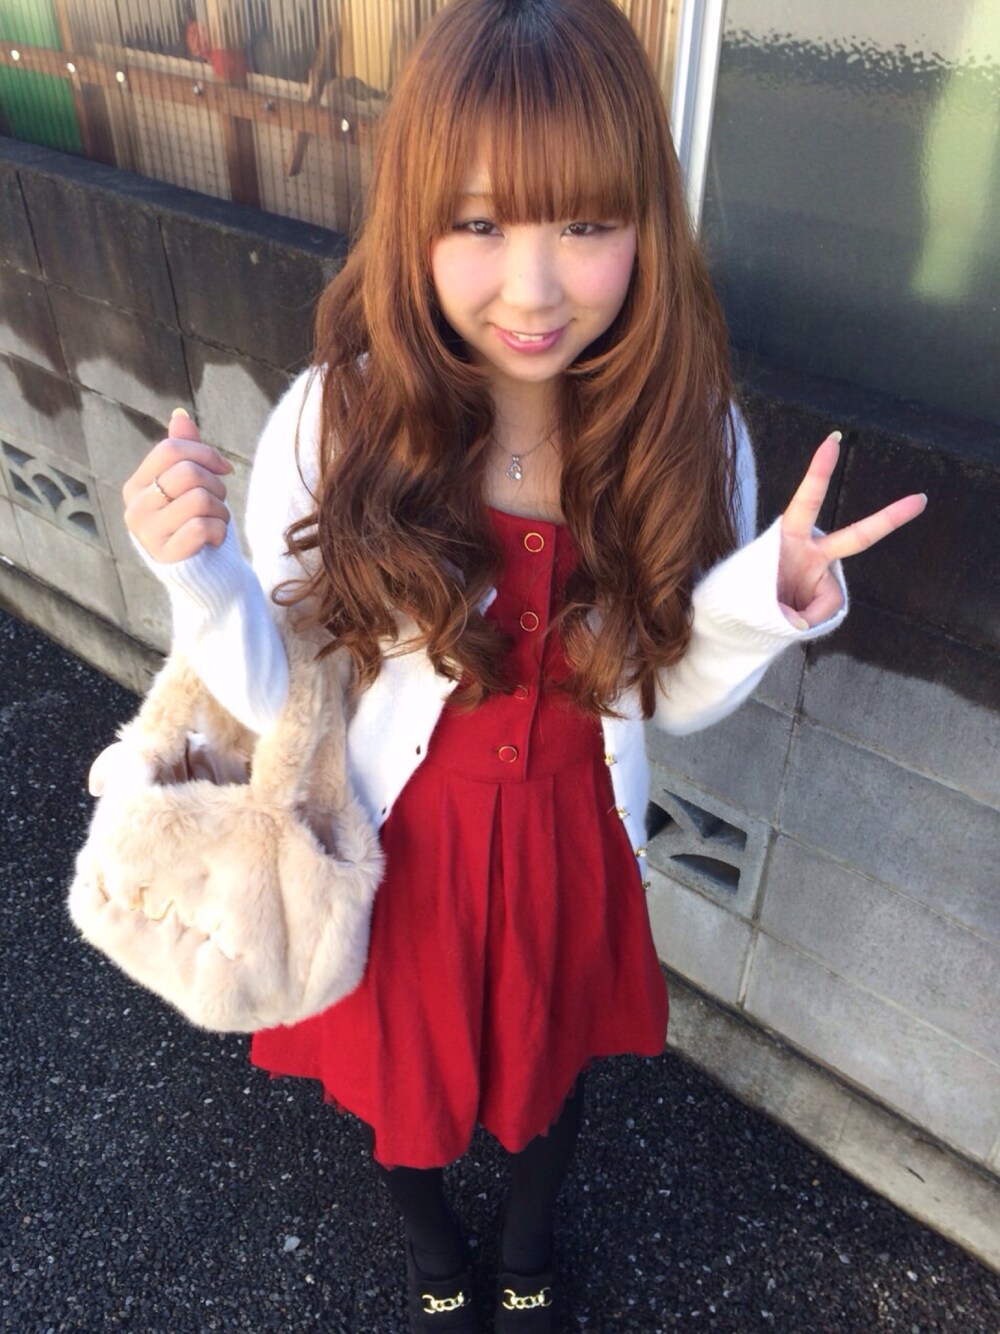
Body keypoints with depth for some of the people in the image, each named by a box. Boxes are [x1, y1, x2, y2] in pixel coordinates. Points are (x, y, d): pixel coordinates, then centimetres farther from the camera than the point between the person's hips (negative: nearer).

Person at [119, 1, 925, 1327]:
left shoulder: (690, 434, -18)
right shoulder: (337, 420, -22)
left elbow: (669, 698, -8)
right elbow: (278, 699, -14)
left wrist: (764, 600, -26)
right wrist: (199, 571, -32)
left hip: (575, 845, 2)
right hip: (398, 841, -1)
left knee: (551, 1062, 29)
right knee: (403, 1063, 27)